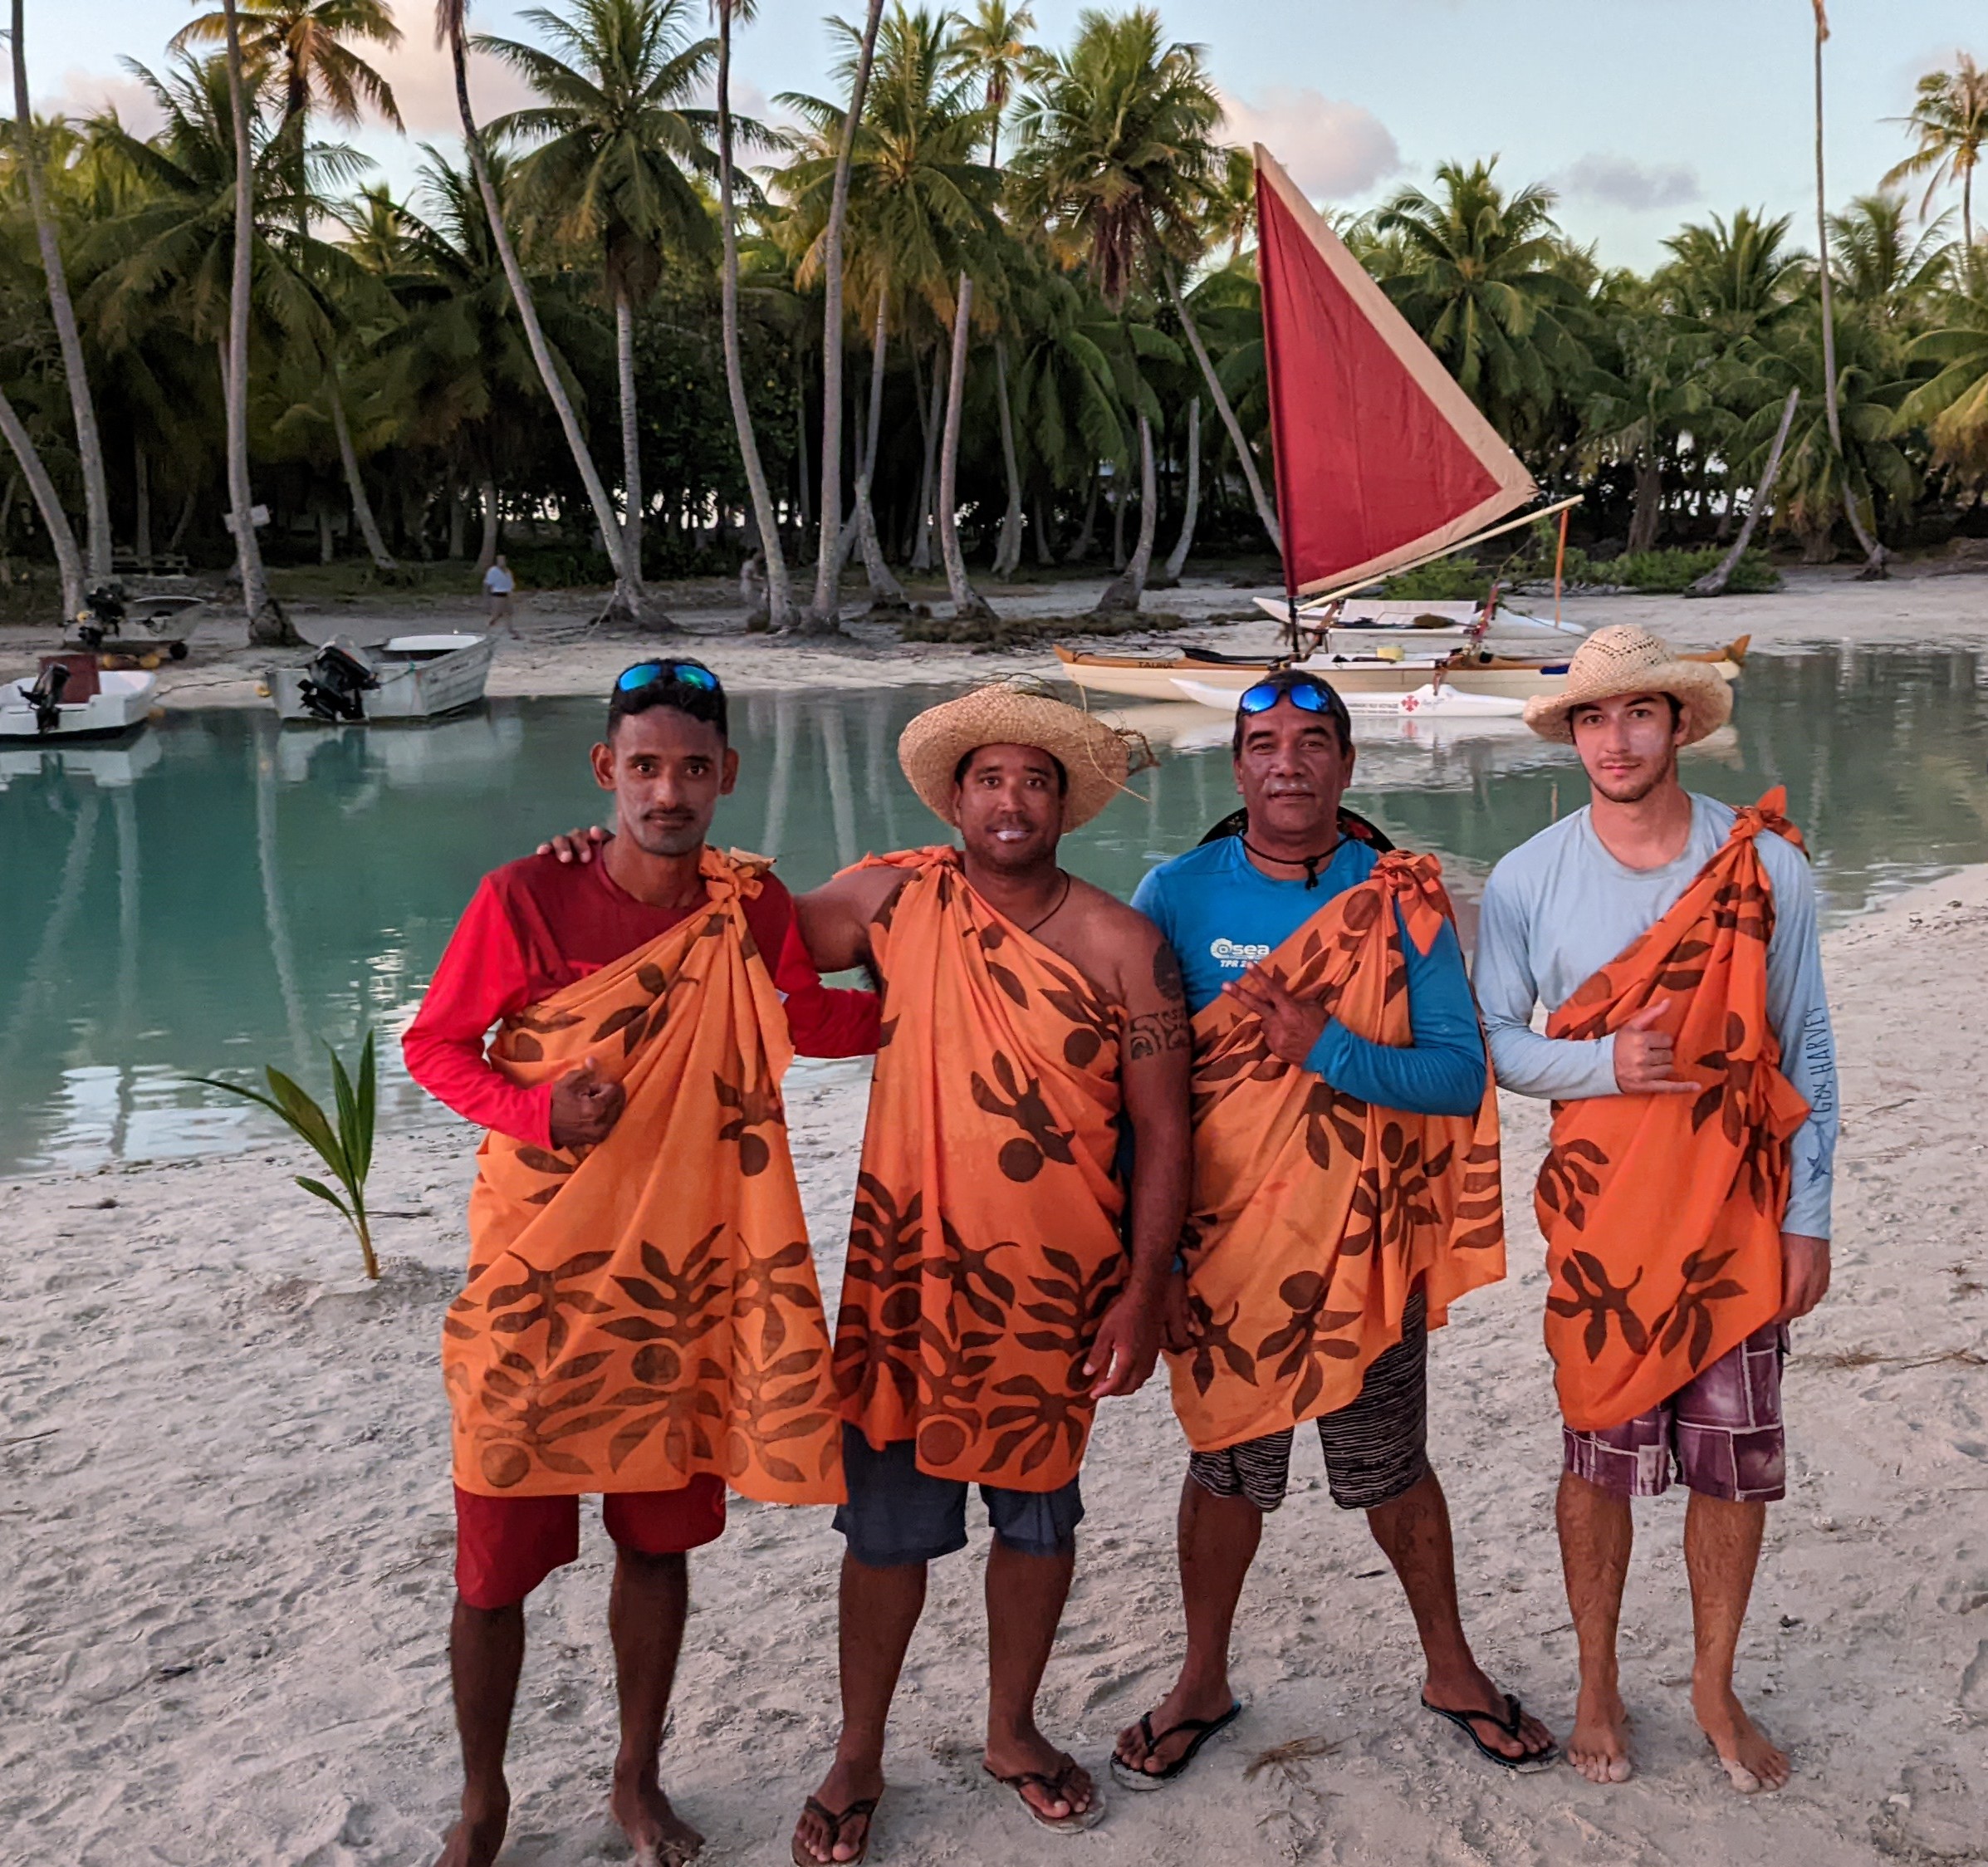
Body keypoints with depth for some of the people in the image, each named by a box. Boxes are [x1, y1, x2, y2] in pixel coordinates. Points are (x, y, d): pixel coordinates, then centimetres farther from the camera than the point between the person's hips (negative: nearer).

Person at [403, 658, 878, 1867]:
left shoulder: (753, 907, -4)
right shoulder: (527, 901, -14)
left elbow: (815, 1022, 15)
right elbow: (433, 1044, -5)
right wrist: (537, 1110, -22)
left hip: (683, 1288, 3)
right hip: (536, 1290, -3)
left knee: (659, 1540, 16)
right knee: (497, 1566, 6)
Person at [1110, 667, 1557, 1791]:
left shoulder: (1404, 901, -5)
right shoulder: (1178, 896, -5)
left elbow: (1458, 1074, -9)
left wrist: (1329, 1050, -24)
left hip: (1364, 1246, 0)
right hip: (1223, 1249, 0)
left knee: (1394, 1474, 15)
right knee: (1227, 1468, 15)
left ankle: (1452, 1669, 38)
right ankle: (1204, 1684, 36)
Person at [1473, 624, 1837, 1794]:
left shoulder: (1768, 864, -3)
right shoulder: (1527, 882, -4)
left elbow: (1807, 1047, 2)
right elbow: (1490, 1040, 1)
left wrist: (1810, 1214, 0)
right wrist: (1604, 1064, -18)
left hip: (1740, 1212, 1)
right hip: (1602, 1212, -1)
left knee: (1737, 1459, 8)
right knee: (1602, 1453, 9)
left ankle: (1717, 1687, 29)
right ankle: (1599, 1686, 29)